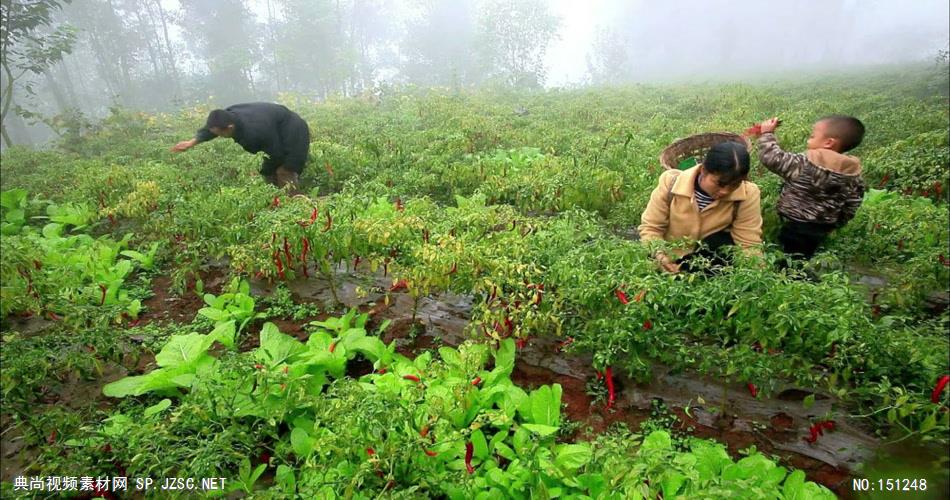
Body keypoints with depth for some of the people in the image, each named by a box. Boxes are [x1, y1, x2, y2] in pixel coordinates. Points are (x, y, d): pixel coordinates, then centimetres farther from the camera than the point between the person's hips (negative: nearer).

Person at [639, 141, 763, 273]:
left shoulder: (748, 195, -18)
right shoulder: (670, 183, -20)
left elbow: (749, 245, -17)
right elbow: (650, 227, -14)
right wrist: (661, 258, -30)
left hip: (715, 261, 0)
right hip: (672, 261, 1)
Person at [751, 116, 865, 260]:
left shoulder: (805, 165, -22)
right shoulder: (852, 173, 0)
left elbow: (773, 158, -19)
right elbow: (852, 204, 8)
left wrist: (767, 134, -5)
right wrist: (834, 224, 21)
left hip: (795, 228, -7)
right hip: (822, 230, 7)